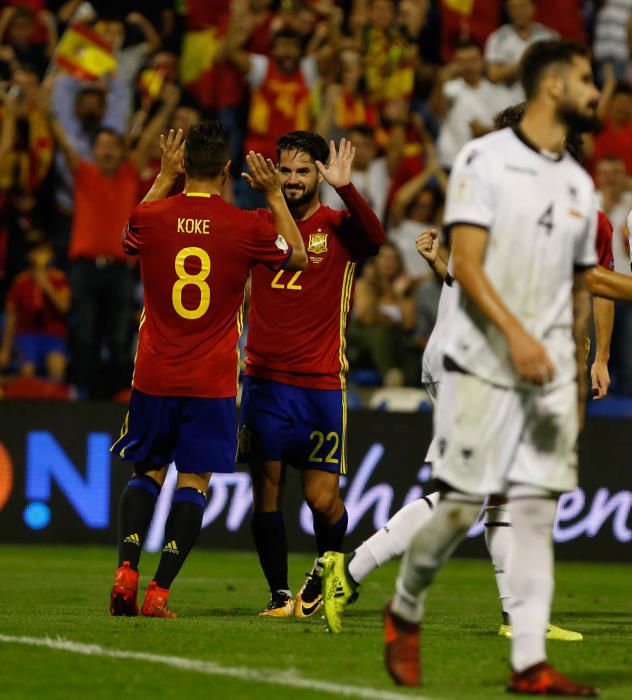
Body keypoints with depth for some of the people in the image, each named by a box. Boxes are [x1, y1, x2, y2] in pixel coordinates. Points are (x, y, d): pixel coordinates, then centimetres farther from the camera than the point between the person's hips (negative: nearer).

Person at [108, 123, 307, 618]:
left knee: (148, 472, 16)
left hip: (155, 376, 2)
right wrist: (274, 195, 17)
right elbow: (298, 258, 13)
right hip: (212, 382, -2)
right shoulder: (247, 227, -8)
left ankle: (127, 569, -1)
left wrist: (163, 178, 25)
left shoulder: (151, 218, -5)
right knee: (194, 481, 1)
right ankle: (159, 591, -8)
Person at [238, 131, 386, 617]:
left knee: (323, 496, -3)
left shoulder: (338, 226, 0)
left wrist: (345, 187, -34)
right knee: (266, 488, -2)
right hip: (265, 378, 2)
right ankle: (280, 592, 9)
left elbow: (374, 237, -20)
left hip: (322, 382, -2)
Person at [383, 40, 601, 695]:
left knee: (536, 511, -1)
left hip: (550, 372, 6)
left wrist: (578, 381, 18)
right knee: (459, 504, -4)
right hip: (482, 365, -6)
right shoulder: (485, 160, -5)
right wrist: (516, 333, -25)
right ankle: (404, 614, 20)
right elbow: (466, 264, -13)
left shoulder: (579, 184, 15)